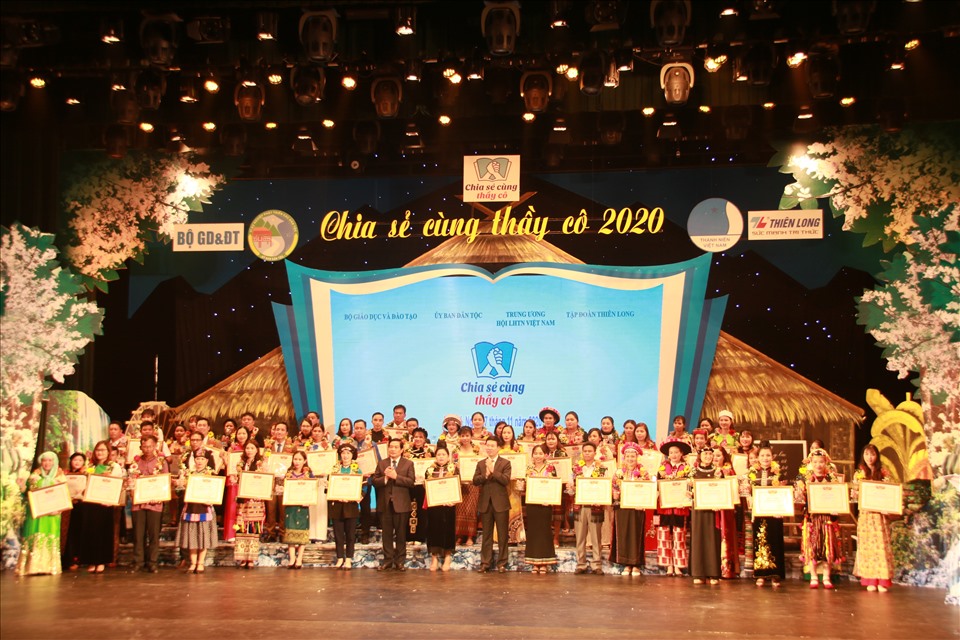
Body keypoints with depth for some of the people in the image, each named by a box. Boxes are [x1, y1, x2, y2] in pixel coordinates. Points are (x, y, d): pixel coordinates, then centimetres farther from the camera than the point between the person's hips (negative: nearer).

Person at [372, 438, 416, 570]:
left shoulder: (408, 464, 4)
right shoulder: (381, 464, 10)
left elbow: (411, 481, -9)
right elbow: (374, 481, 1)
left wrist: (396, 476, -17)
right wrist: (385, 478, -17)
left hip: (401, 503, -2)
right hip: (385, 503, 2)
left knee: (401, 533, 4)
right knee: (387, 533, 6)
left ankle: (400, 561, 12)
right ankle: (388, 560, 13)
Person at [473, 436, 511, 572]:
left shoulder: (505, 463, 1)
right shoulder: (481, 464, 11)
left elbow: (506, 480, -14)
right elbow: (475, 481, 0)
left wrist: (493, 471, -18)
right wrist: (485, 475, -16)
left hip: (500, 503, -3)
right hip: (485, 503, 3)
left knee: (502, 535, 2)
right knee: (486, 535, 8)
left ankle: (502, 563, 10)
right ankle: (485, 562, 13)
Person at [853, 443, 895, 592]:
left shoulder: (884, 473, 6)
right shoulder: (859, 474, 8)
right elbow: (855, 494, 9)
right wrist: (859, 495, -12)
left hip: (880, 513, -1)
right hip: (865, 513, 1)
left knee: (881, 544, -6)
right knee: (867, 545, -1)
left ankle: (883, 580, -2)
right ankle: (870, 580, 3)